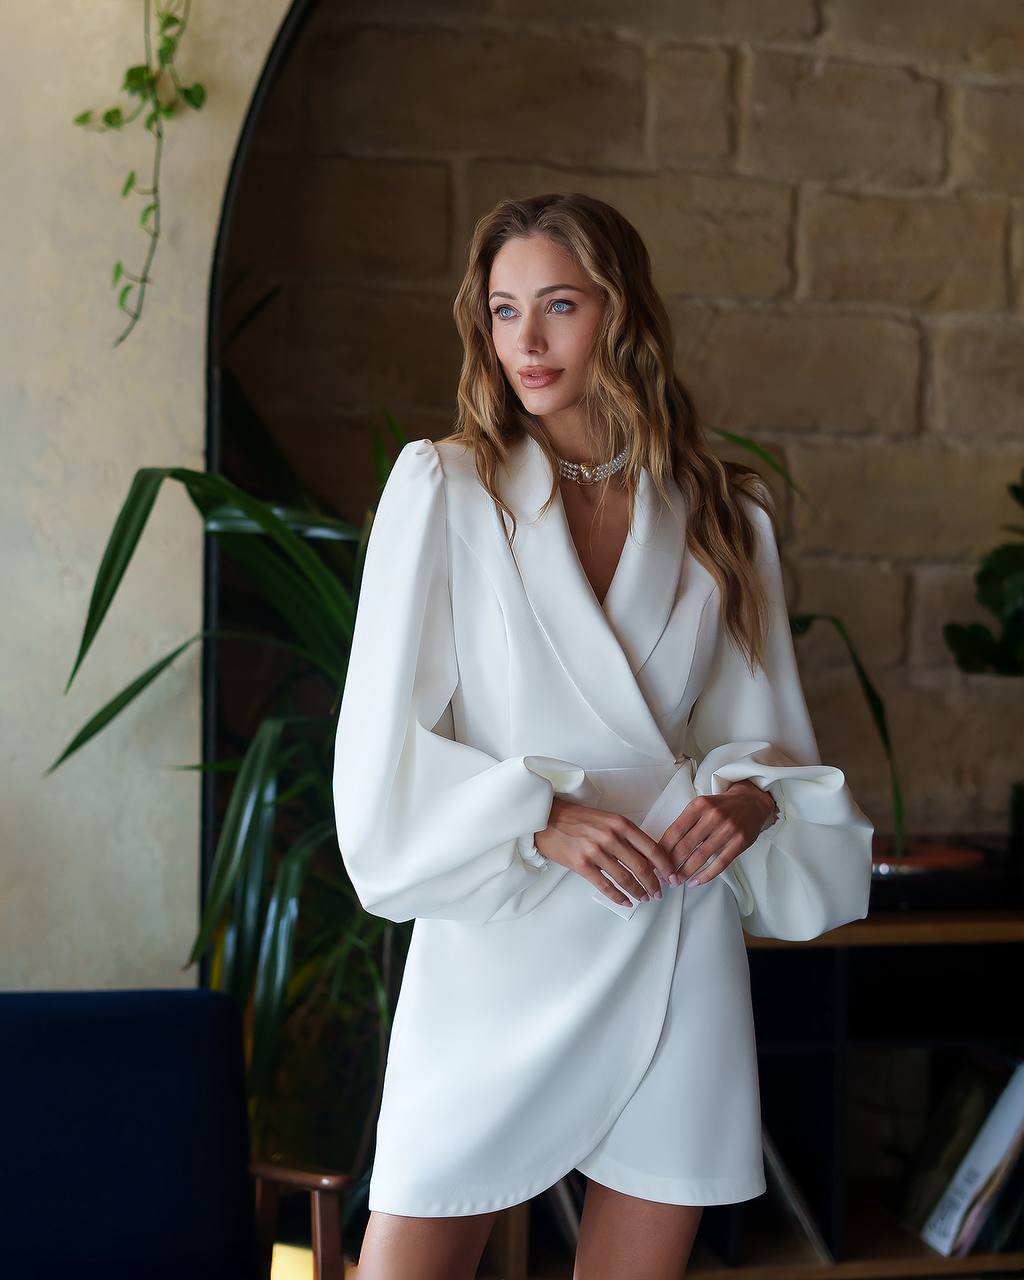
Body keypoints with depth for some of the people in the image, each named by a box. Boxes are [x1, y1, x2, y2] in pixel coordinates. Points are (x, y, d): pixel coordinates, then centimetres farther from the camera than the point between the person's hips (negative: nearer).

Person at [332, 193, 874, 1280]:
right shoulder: (443, 484, 0)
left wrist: (751, 795, -7)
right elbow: (387, 748, -3)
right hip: (497, 948, -2)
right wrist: (539, 820, -16)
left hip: (678, 952, 3)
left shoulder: (722, 514, 9)